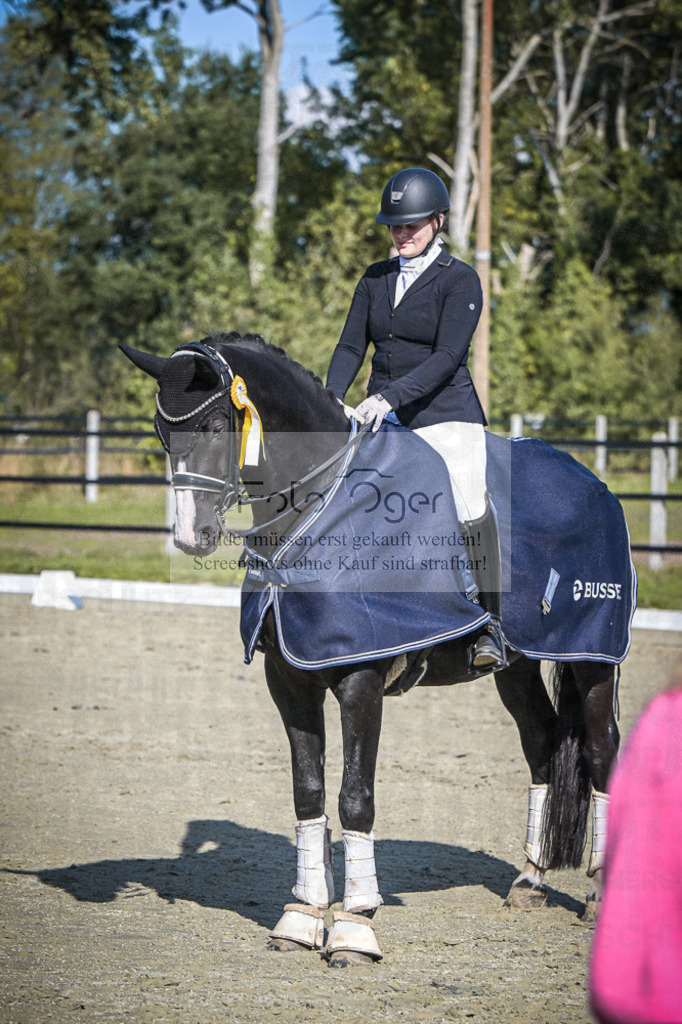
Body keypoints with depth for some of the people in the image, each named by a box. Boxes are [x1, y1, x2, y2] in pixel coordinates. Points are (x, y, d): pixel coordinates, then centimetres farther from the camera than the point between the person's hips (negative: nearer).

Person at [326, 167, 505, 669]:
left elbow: (447, 357, -14)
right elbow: (351, 347, 11)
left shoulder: (460, 280, -4)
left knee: (470, 503, -24)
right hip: (382, 419, 6)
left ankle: (491, 623, -19)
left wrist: (390, 395, -25)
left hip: (445, 412, -6)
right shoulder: (375, 279, 14)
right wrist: (331, 401, -6)